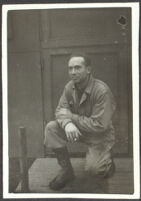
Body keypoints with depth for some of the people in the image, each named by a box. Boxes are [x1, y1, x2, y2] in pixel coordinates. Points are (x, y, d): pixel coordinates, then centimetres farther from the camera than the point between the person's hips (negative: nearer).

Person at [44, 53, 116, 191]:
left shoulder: (102, 91, -26)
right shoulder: (69, 87, -5)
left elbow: (99, 125, -27)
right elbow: (60, 110, -6)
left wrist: (71, 117, -22)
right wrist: (67, 123, -32)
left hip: (100, 135, -5)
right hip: (77, 129, 5)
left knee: (92, 168, -22)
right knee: (51, 127, -17)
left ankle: (107, 162, 17)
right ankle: (66, 170, -4)